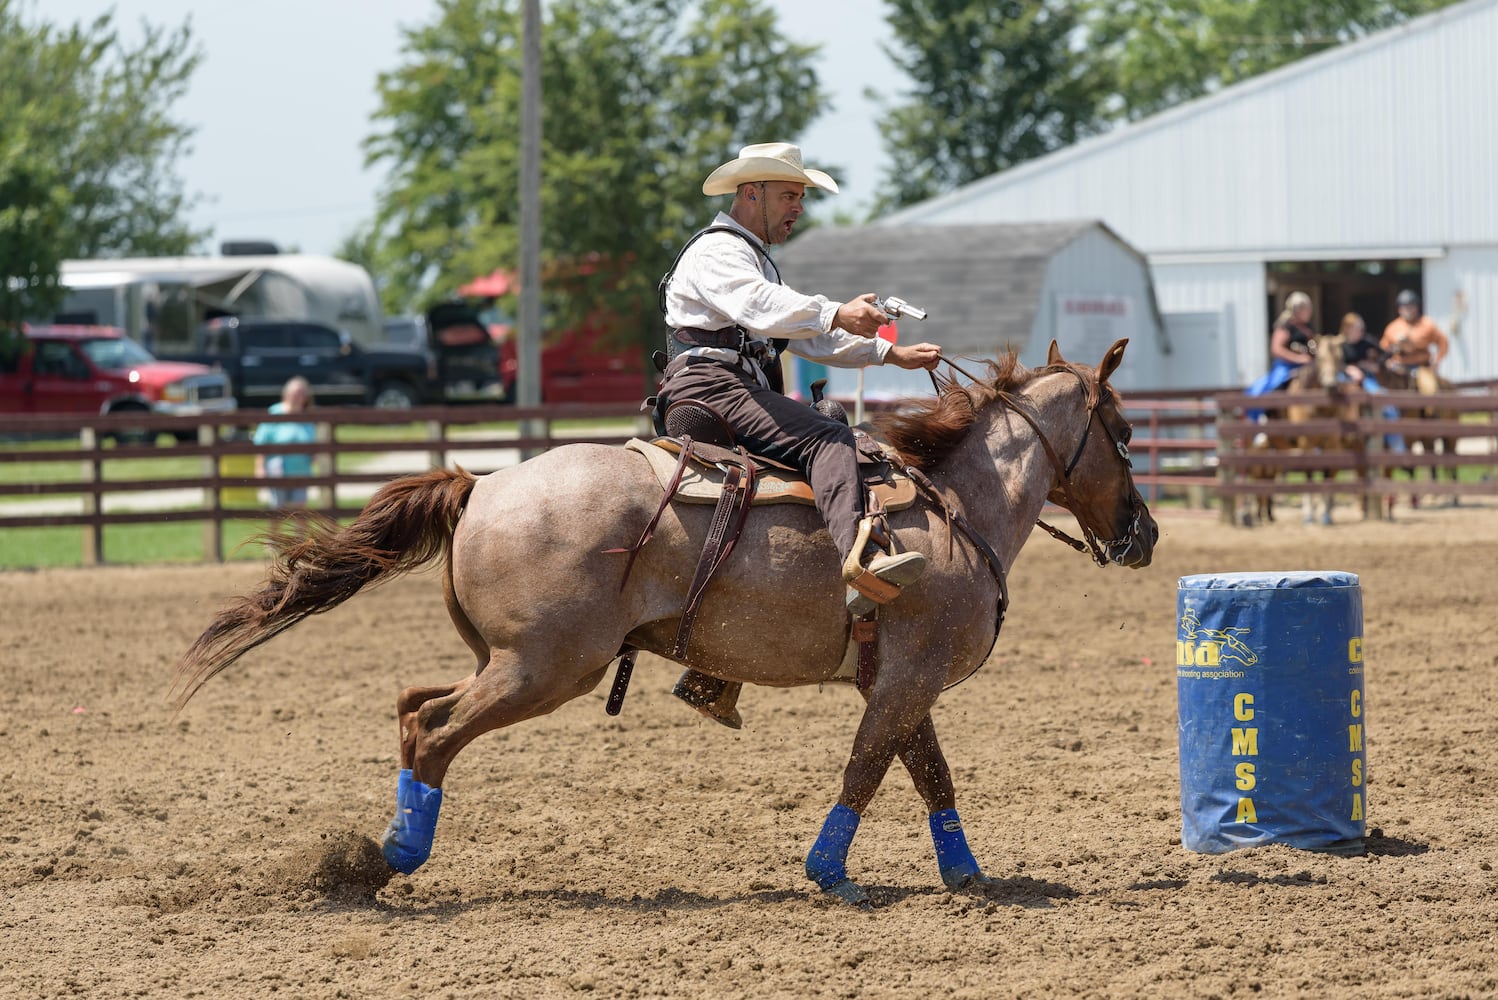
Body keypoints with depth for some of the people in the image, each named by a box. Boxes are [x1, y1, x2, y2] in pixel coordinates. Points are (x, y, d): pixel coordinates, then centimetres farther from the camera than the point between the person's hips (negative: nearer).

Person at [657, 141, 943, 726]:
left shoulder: (755, 261, 31)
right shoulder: (718, 252, -3)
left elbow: (810, 339, 32)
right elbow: (761, 308, -23)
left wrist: (890, 353, 22)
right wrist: (838, 315, -35)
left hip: (743, 393, 11)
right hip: (711, 388, -11)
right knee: (828, 440, -28)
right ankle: (859, 560, -54)